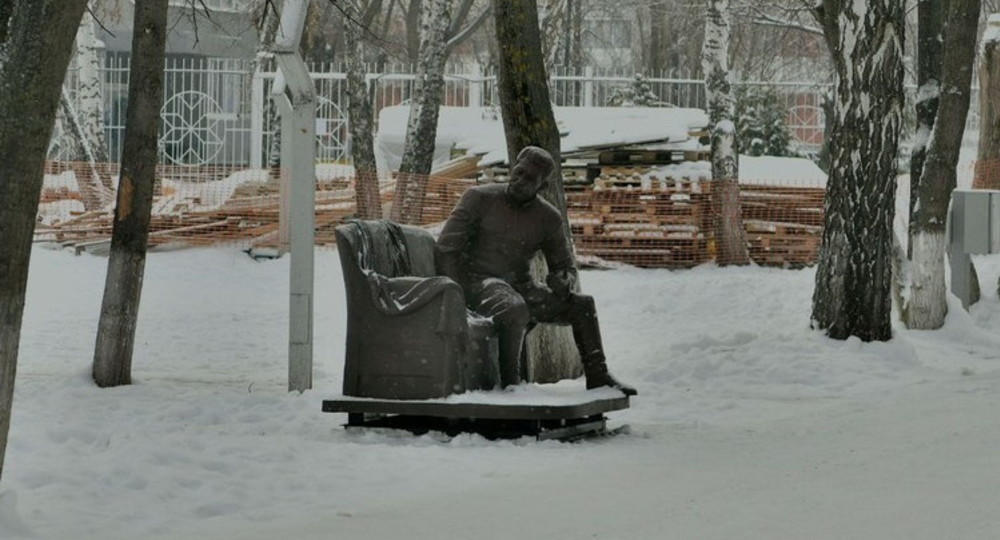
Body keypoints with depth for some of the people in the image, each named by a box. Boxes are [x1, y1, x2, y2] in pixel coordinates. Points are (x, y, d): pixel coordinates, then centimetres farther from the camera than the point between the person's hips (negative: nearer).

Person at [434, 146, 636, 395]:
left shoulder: (548, 218, 6)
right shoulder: (479, 198, -4)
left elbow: (566, 266, 14)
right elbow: (445, 250, -7)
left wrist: (563, 281, -12)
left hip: (520, 286, 5)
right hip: (479, 280, -5)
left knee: (582, 304, -8)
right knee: (515, 309, -38)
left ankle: (597, 376, 0)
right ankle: (510, 384, -31)